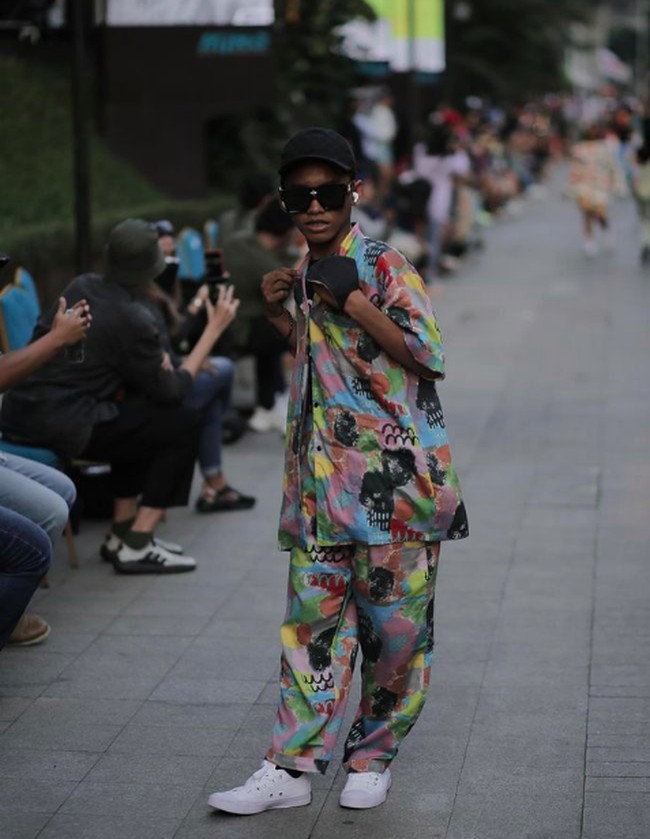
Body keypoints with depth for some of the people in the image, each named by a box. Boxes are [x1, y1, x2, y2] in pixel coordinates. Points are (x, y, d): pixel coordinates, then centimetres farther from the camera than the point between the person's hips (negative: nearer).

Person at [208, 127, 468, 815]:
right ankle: (291, 767, 6)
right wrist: (280, 315, 10)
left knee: (394, 622, 3)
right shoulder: (307, 275, 14)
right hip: (320, 482, 6)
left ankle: (373, 758, 18)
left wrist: (351, 301, -16)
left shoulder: (381, 264, -7)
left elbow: (428, 356, -13)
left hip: (393, 477, -6)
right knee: (313, 617, 4)